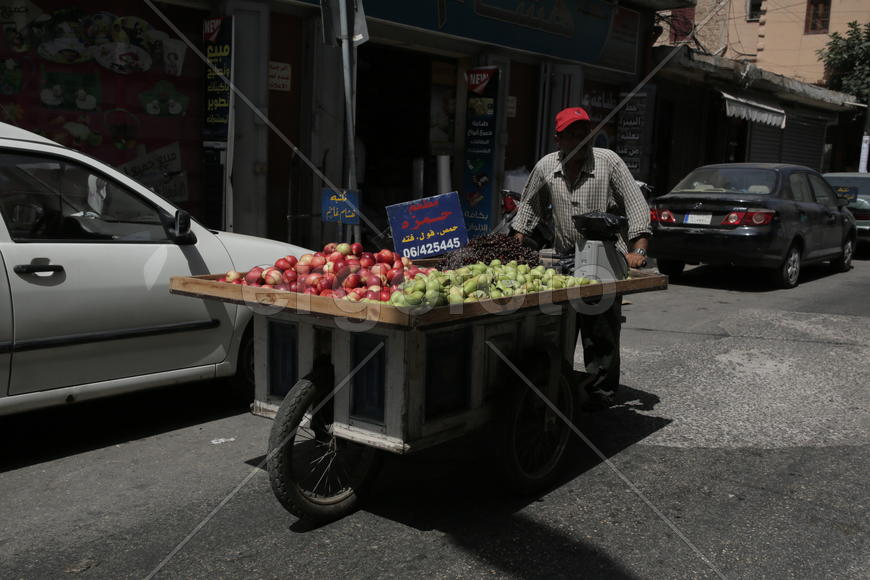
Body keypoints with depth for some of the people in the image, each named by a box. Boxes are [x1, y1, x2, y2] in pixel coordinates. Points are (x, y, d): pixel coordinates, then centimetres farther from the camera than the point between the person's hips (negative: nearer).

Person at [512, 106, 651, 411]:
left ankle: (601, 391, 7)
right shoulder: (546, 166, 4)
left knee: (601, 331, -4)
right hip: (566, 260, 4)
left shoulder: (608, 161, -7)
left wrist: (638, 251, -17)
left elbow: (636, 205, -8)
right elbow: (529, 206, 18)